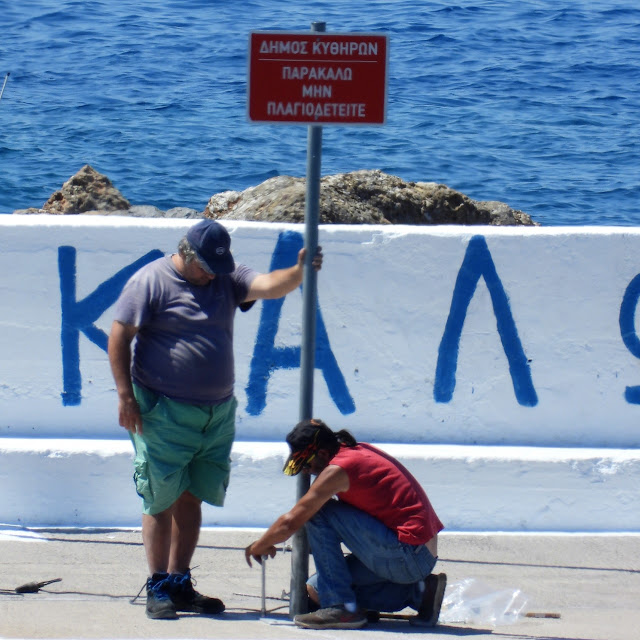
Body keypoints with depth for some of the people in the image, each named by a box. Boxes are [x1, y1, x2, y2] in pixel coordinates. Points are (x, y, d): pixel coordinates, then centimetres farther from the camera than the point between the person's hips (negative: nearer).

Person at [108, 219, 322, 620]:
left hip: (217, 413, 5)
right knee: (161, 500, -2)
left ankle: (180, 584, 18)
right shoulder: (150, 282, -7)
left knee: (192, 498, 10)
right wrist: (126, 396, -13)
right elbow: (119, 337, -7)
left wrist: (299, 272, -27)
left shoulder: (227, 278, 8)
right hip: (164, 413, -5)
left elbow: (268, 286, -6)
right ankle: (158, 587, 4)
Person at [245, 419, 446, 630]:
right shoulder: (360, 452, 13)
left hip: (408, 555, -10)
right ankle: (416, 592, 9)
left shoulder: (338, 469, -14)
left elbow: (290, 523, -10)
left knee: (318, 513, -11)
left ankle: (341, 608, -12)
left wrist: (258, 547, 8)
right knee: (316, 588, 13)